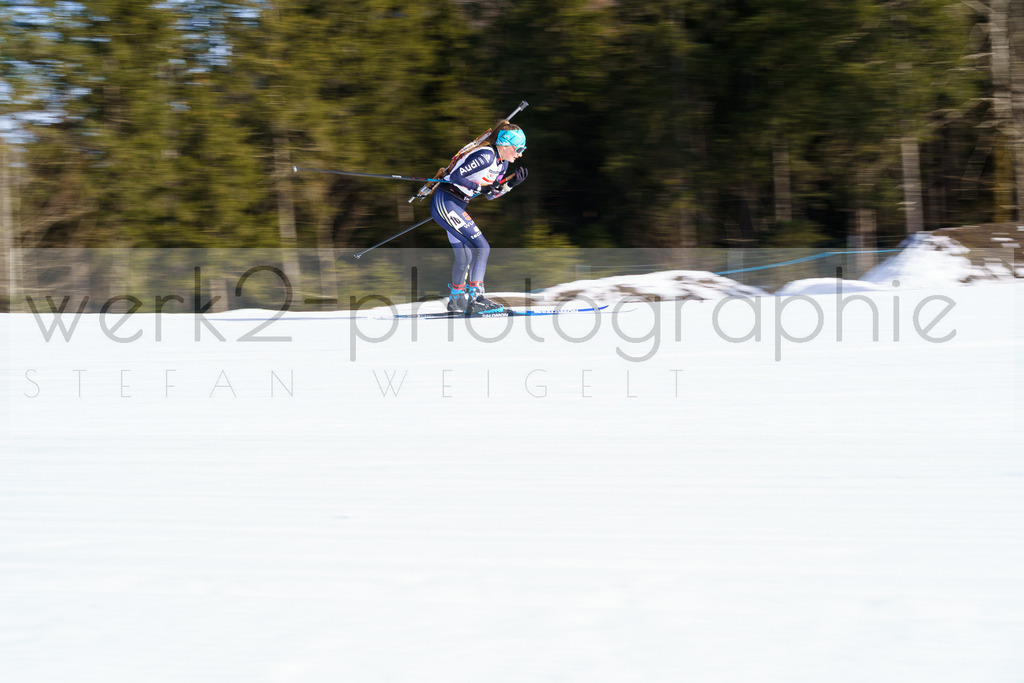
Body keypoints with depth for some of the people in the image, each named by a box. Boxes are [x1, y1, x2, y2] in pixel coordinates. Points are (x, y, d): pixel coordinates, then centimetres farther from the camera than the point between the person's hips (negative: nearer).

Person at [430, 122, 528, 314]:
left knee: (465, 256, 17)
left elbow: (491, 194, 14)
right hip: (445, 202, -10)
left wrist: (512, 182, 1)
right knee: (481, 248, -15)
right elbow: (455, 176, -22)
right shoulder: (485, 156, -20)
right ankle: (476, 299, -16)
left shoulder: (502, 163, 9)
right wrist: (480, 186, -17)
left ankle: (456, 299, 33)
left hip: (455, 207, 10)